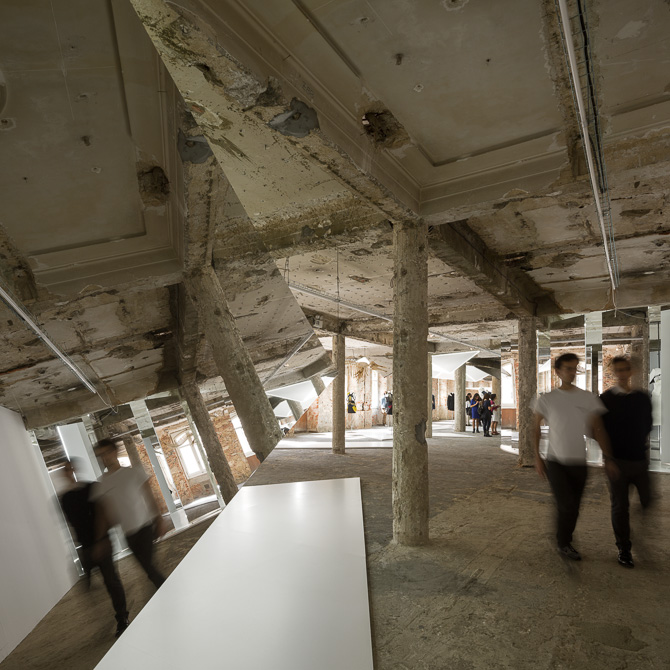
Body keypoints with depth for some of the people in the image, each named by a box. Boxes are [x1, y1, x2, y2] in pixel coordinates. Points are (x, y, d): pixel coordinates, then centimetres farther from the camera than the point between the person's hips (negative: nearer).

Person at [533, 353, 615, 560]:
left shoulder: (588, 399, 1)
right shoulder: (546, 399, -3)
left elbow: (597, 430, 3)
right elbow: (536, 429, 5)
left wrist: (608, 458, -5)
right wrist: (537, 458, 1)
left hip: (579, 462, 2)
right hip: (555, 461, -2)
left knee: (573, 508, 10)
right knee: (566, 505, -11)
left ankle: (565, 542, 33)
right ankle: (563, 544, 14)